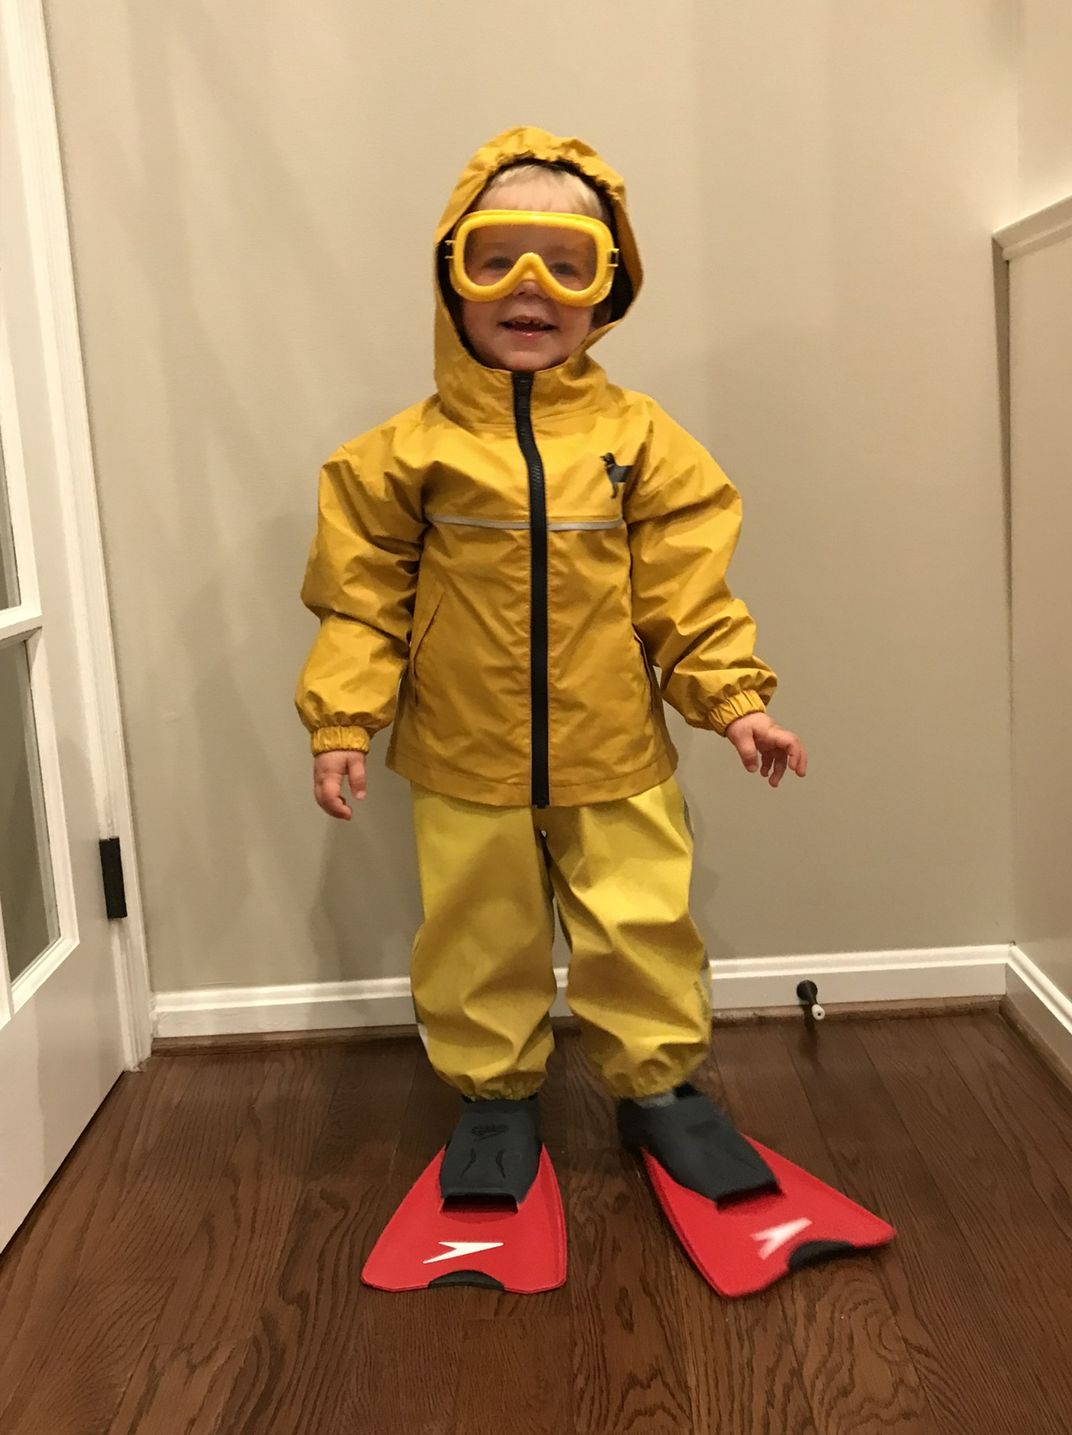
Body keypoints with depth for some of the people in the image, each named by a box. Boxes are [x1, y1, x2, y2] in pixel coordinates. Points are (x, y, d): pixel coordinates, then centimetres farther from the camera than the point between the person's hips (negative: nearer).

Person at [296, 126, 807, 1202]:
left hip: (614, 759, 1)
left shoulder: (639, 439, -4)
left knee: (644, 930, 11)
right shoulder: (407, 452, -6)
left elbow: (687, 593, -2)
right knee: (478, 942, 14)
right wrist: (341, 720, -8)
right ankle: (494, 1094, 36)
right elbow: (362, 598, -3)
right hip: (463, 763, 0)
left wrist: (732, 700, -8)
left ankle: (657, 1086, 34)